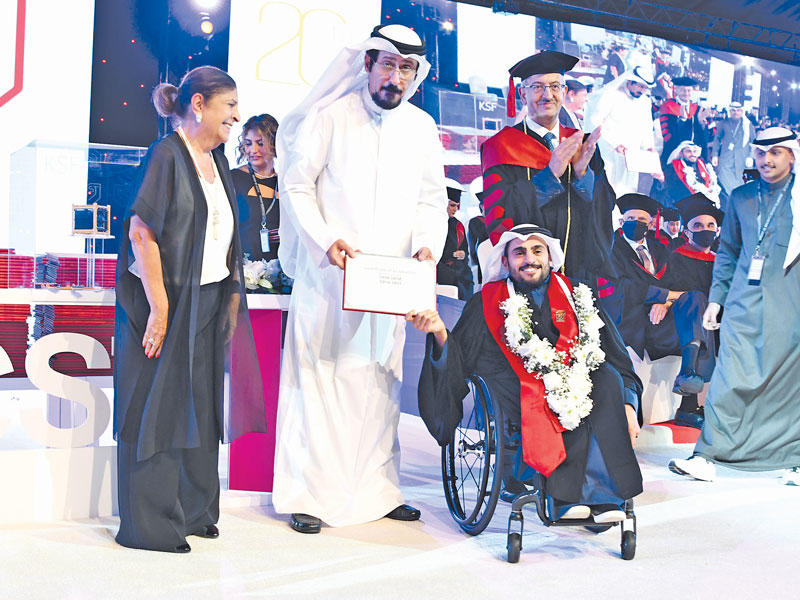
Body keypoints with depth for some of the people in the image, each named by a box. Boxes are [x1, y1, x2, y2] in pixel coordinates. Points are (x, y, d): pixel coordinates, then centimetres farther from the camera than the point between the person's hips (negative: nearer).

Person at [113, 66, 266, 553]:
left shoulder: (217, 161, 14)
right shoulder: (167, 155, -10)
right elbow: (142, 231, -17)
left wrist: (233, 294, 13)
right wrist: (159, 307, -21)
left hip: (209, 302, 8)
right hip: (168, 299, -8)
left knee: (200, 407, 13)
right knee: (156, 408, -2)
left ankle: (193, 511, 24)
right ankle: (150, 525, 6)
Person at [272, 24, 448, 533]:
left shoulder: (422, 127, 11)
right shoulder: (329, 115, -1)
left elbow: (432, 198, 13)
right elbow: (296, 185, -2)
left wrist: (428, 243, -7)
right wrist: (325, 239, -16)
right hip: (328, 273, -4)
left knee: (381, 383, 8)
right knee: (319, 377, -4)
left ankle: (376, 491, 18)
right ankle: (308, 496, 4)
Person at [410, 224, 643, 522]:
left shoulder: (577, 297, 16)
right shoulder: (487, 304, 11)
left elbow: (617, 359, 12)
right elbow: (459, 363, 3)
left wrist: (627, 406, -4)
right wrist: (440, 333, -18)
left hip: (580, 393, 3)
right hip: (522, 410, -3)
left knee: (606, 376, -27)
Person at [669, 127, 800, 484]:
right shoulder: (741, 197, 14)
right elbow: (727, 252, 19)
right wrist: (716, 297, 13)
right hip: (744, 304, 2)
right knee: (730, 381, -2)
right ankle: (706, 457, 2)